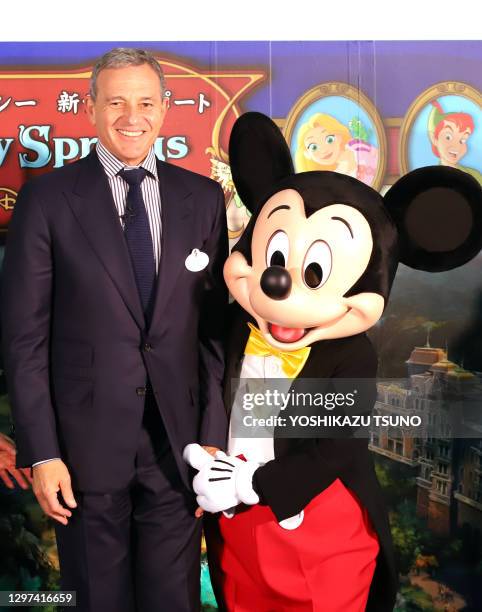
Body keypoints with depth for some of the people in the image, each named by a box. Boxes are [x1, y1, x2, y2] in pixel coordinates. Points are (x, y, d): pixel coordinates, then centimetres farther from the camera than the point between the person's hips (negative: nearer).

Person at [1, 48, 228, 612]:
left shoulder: (202, 198, 4)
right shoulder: (47, 198, -4)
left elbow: (214, 326, 4)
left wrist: (212, 436, 1)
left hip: (177, 442, 2)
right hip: (86, 444, -2)